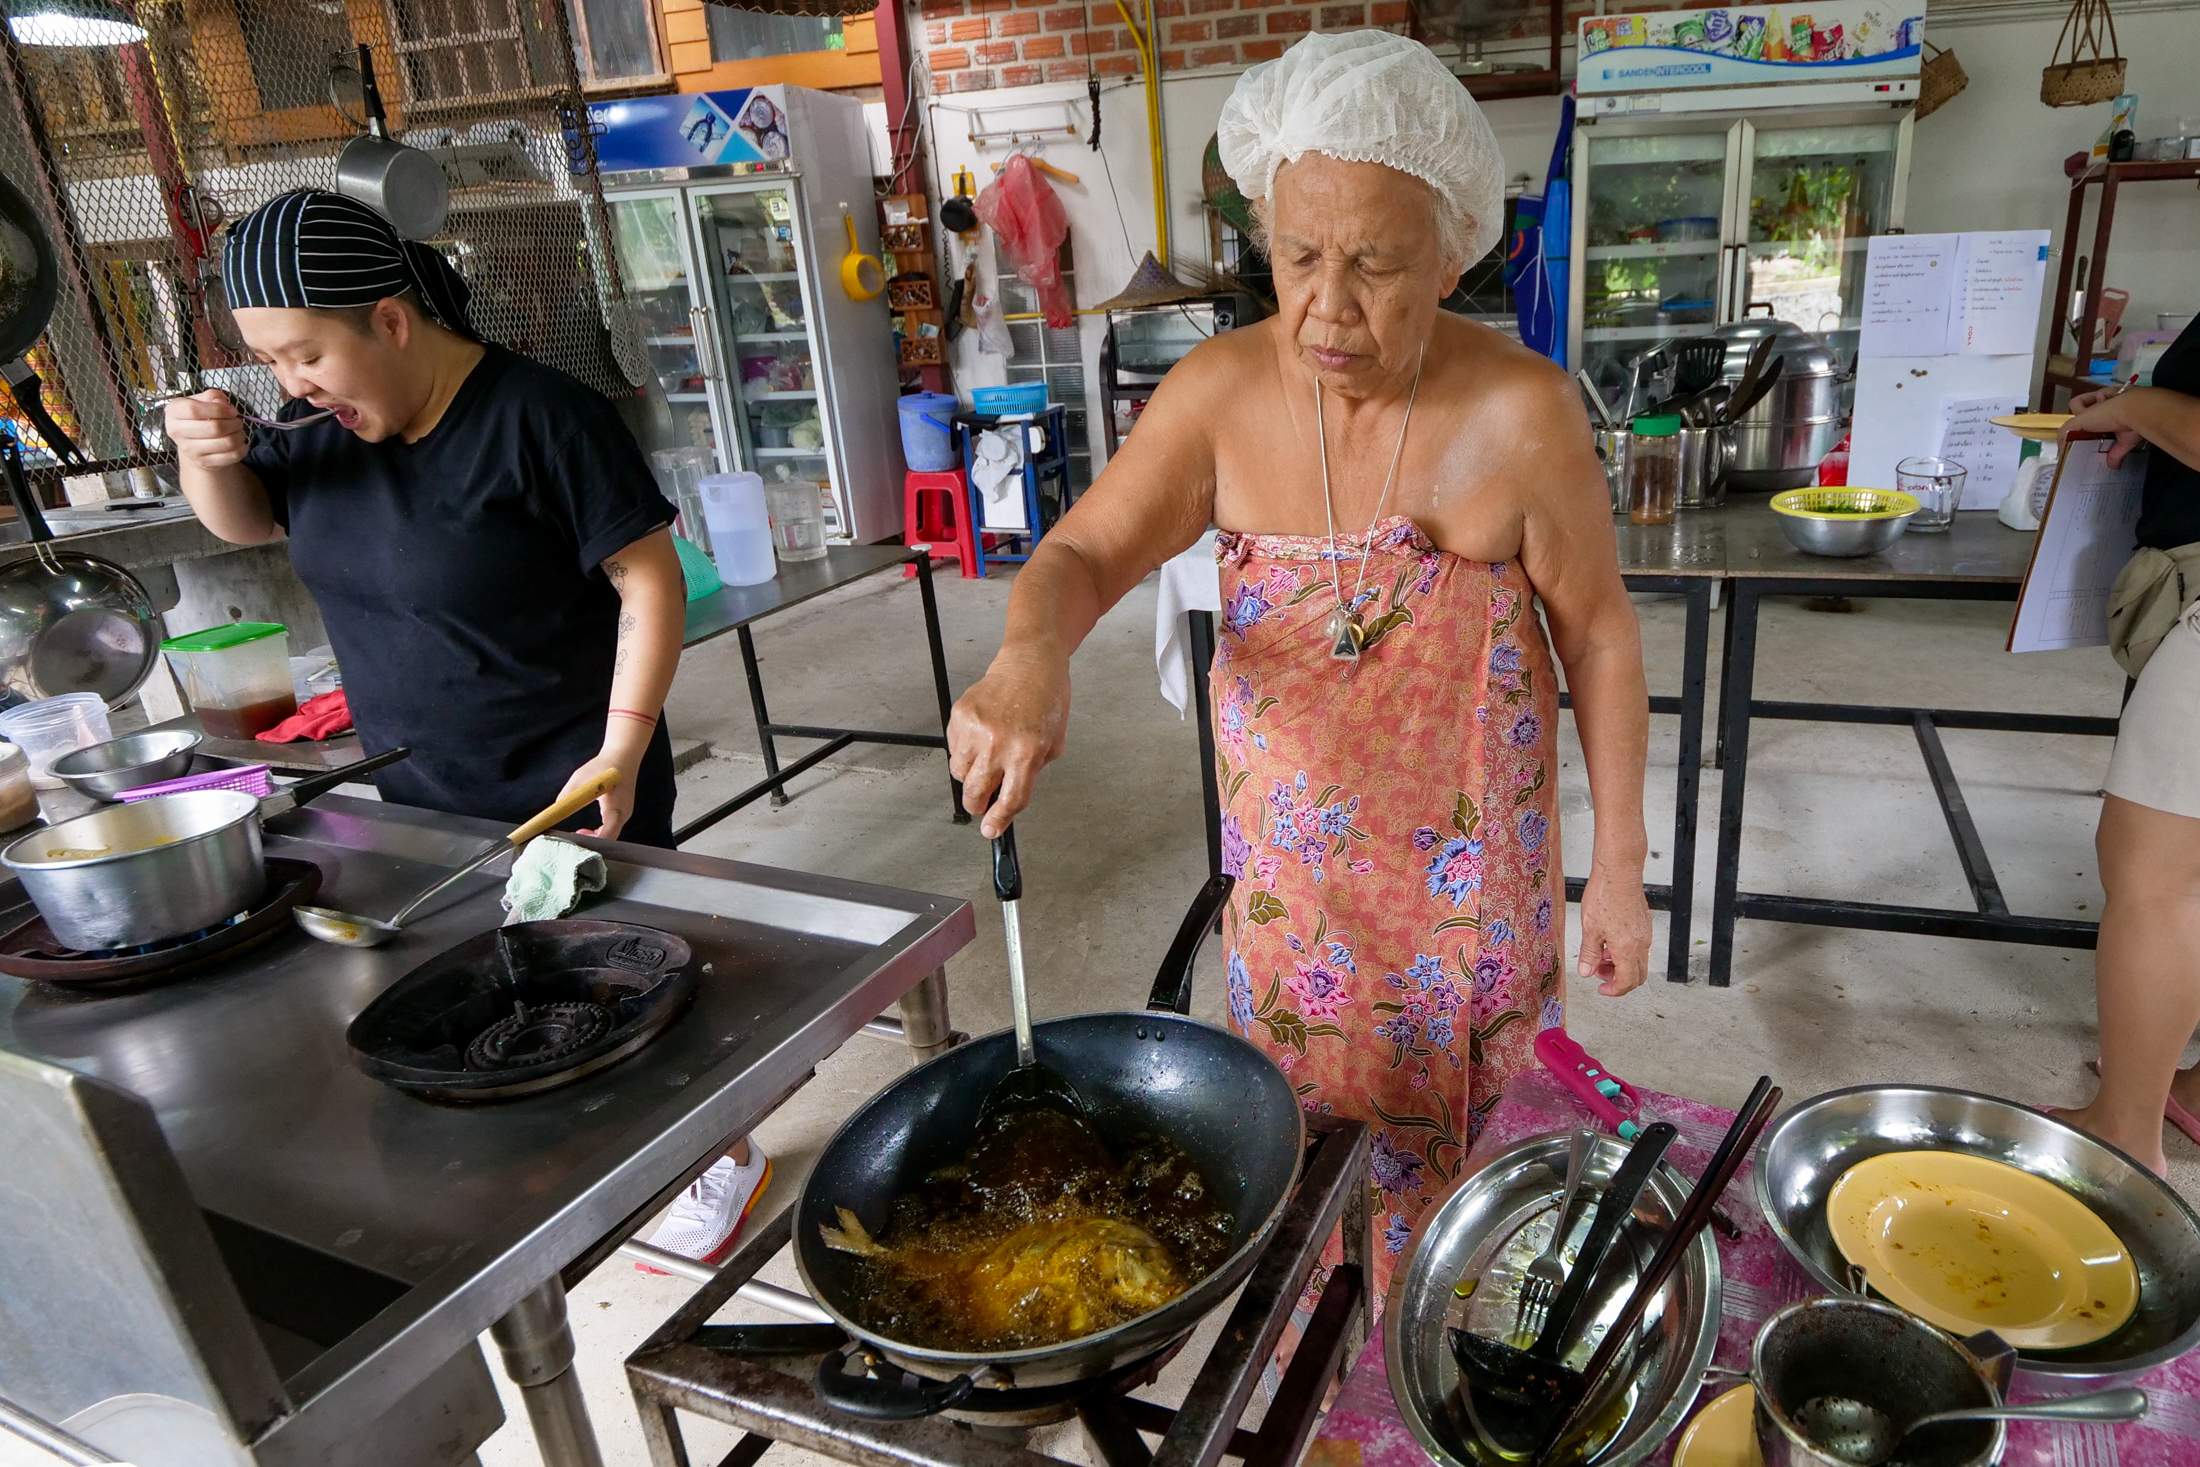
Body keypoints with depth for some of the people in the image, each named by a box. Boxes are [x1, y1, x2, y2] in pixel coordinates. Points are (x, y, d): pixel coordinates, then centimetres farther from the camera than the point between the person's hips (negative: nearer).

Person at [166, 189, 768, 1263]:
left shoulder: (537, 418, -20)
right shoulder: (325, 417, 1)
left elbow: (650, 582, -19)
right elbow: (242, 520, 16)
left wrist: (621, 752, -23)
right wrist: (208, 454, -7)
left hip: (568, 788, -6)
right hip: (419, 797, 7)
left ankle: (724, 1154, 29)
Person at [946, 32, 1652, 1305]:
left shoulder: (1522, 412, -17)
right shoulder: (1224, 391, -12)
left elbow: (1600, 634, -7)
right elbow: (1083, 555, -9)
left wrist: (1620, 868, -5)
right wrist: (1032, 653, -33)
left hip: (1466, 869, -2)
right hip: (1289, 865, 2)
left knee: (1469, 1146, 15)